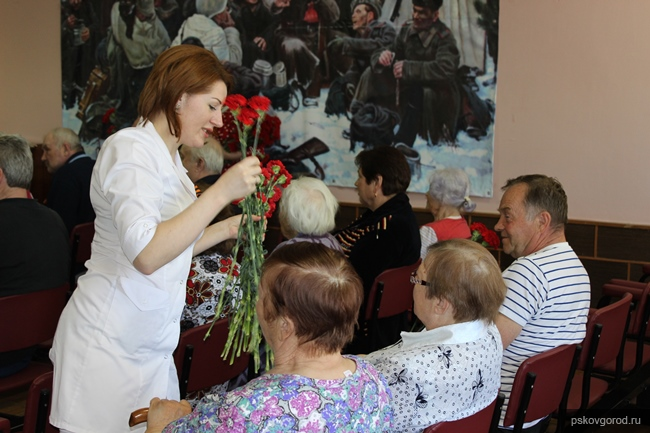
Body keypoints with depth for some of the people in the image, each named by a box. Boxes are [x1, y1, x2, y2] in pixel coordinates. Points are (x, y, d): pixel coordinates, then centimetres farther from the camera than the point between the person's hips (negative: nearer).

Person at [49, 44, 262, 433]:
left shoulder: (166, 154, 13)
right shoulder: (131, 148, -16)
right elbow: (146, 255, -29)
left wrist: (227, 228, 10)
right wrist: (220, 193, -29)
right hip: (111, 345, -9)